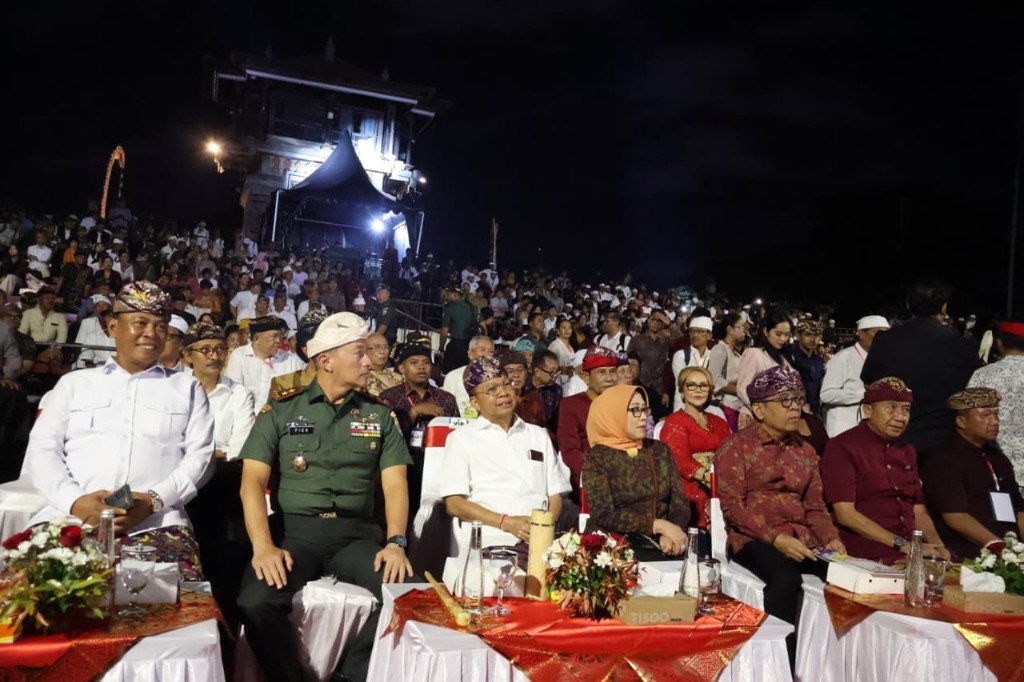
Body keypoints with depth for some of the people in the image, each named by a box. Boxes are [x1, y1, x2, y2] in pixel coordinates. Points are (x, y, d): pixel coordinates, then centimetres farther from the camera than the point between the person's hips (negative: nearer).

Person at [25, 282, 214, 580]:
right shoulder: (74, 382, 20)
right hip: (69, 516, 1)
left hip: (157, 522, -1)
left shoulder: (188, 388, 17)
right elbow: (43, 448, 10)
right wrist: (74, 500, -9)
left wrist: (153, 501, -11)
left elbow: (199, 455, 7)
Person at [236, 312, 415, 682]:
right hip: (293, 529, -1)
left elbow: (395, 483, 3)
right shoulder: (279, 412, 6)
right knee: (255, 603, -29)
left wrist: (395, 542, -15)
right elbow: (253, 481, -2)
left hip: (356, 533, 1)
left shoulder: (381, 416, 10)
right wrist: (263, 545, -19)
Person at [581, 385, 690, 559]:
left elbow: (680, 502, 6)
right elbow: (604, 516, -11)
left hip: (659, 543, 4)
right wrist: (659, 525, -18)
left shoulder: (660, 450, 11)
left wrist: (669, 533, -14)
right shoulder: (597, 458, -2)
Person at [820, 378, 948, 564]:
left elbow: (918, 512, 19)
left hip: (913, 554, 7)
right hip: (868, 557, -7)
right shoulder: (842, 448, -5)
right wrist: (902, 545, -15)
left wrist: (937, 546, -1)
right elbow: (845, 514, -13)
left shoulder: (907, 451, 20)